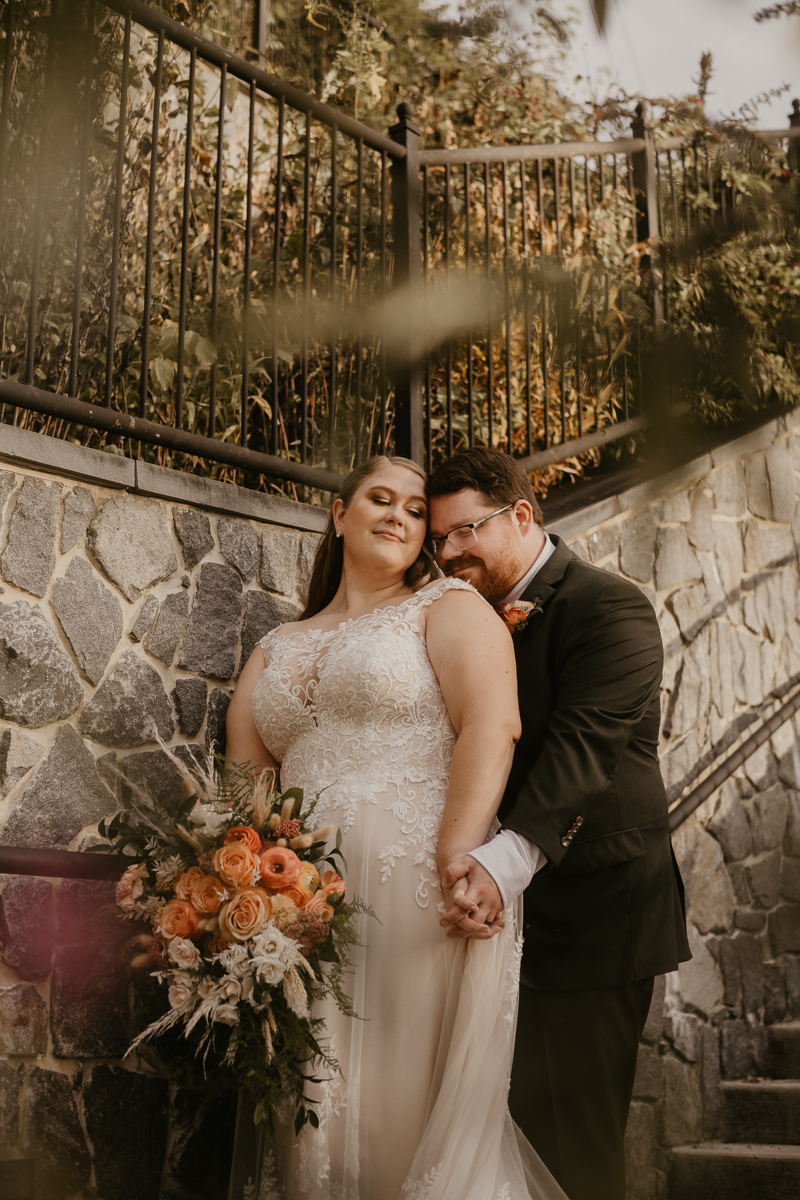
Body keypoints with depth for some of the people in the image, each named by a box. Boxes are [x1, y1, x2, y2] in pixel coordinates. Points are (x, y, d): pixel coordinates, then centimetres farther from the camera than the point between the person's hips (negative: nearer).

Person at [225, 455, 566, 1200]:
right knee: (321, 1112, 6)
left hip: (420, 896, -4)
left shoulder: (448, 606, 6)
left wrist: (458, 859, -22)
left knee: (415, 1104, -3)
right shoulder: (275, 650, 22)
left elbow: (492, 724, -10)